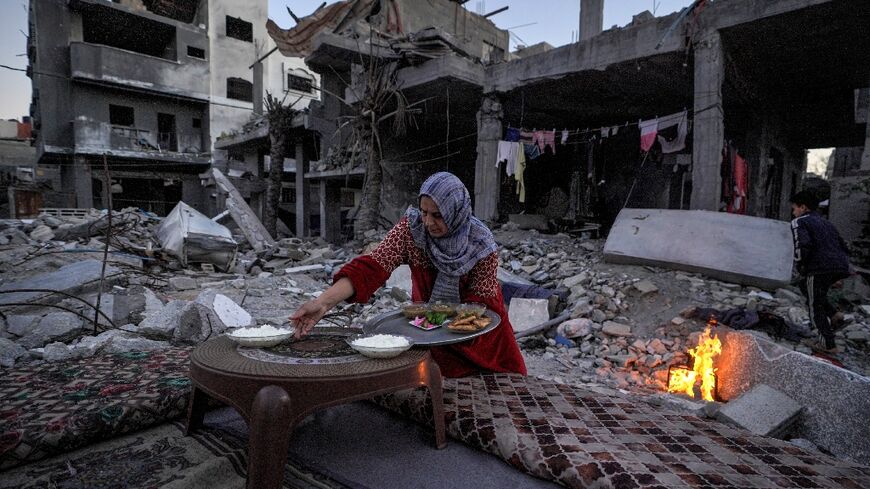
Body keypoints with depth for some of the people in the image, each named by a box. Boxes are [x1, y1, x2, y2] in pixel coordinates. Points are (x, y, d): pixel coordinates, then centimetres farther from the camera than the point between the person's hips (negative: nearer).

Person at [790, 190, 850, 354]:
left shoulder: (799, 222, -2)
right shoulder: (826, 223, 24)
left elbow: (802, 246, -20)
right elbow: (844, 247, 26)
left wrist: (800, 267, -5)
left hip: (819, 268, -8)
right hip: (840, 267, 8)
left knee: (815, 306, 5)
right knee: (805, 286, 29)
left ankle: (827, 344, 9)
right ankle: (833, 316, 19)